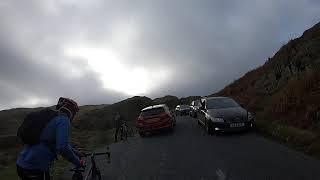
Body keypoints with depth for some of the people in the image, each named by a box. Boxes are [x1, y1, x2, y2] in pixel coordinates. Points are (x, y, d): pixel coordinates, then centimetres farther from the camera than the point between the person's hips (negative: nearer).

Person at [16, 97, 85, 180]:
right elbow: (62, 148, -24)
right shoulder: (63, 120, -13)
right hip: (36, 169, -9)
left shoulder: (50, 118, 15)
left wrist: (76, 153, 30)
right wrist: (78, 162, -9)